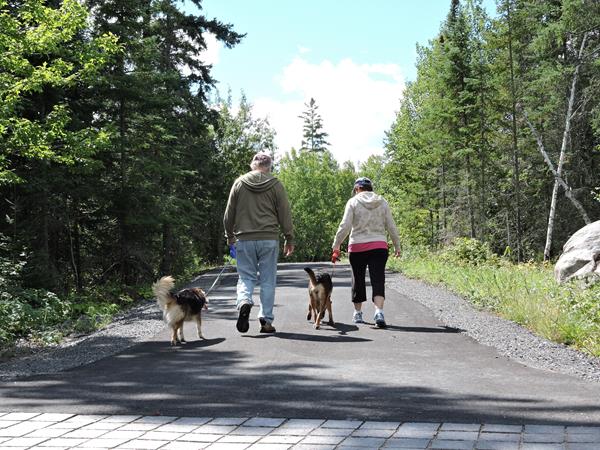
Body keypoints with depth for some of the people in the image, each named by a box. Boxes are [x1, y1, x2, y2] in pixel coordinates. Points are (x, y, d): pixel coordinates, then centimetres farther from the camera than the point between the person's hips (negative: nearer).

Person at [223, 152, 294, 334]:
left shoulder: (239, 183, 5)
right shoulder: (275, 185, 1)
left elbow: (229, 214, 9)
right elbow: (285, 215, 2)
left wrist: (230, 236, 22)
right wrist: (289, 239, 11)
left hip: (244, 239, 1)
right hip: (269, 239, -1)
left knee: (246, 276, 9)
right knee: (268, 280, 5)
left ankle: (244, 302, -20)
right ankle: (266, 321, 5)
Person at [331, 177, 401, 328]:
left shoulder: (353, 202, 0)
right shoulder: (382, 202, 8)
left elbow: (345, 226, -7)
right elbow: (391, 227, 8)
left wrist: (336, 246, -2)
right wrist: (397, 246, 18)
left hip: (357, 247, -1)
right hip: (379, 247, 1)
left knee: (358, 280, 14)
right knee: (378, 280, -3)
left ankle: (358, 313, 26)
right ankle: (379, 312, -23)